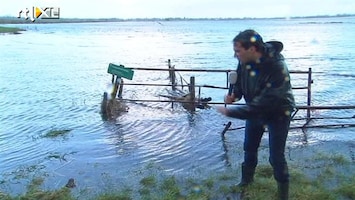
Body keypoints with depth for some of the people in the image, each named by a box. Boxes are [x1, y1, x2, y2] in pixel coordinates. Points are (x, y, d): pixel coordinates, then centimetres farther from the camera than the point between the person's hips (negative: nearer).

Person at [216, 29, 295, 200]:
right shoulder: (245, 60, -19)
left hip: (277, 113, -6)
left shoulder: (277, 69, -38)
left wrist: (230, 112, -34)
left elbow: (262, 105, -37)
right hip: (255, 109, 6)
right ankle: (247, 178, 45)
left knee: (276, 157, 0)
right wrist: (234, 94, -20)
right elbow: (240, 79, 1)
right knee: (249, 147, 20)